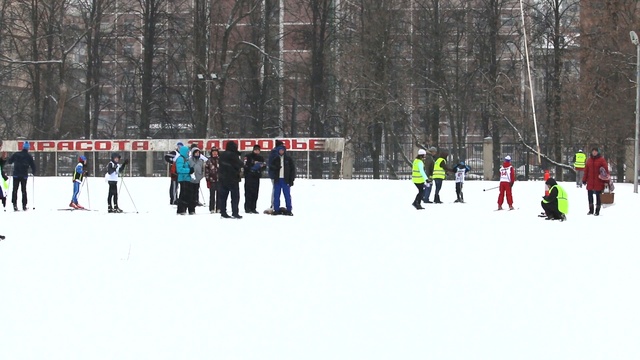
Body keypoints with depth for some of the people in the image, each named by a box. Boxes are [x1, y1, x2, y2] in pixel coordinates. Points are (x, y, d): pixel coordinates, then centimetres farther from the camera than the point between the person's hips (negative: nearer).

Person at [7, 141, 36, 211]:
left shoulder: (16, 154, 1)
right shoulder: (29, 156, -2)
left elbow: (9, 161, 9)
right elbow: (33, 165, 0)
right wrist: (33, 172, 20)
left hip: (16, 175, 0)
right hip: (24, 176, 0)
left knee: (15, 190, 3)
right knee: (24, 190, 8)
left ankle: (15, 205, -8)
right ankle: (24, 205, 6)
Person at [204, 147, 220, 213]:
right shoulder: (209, 161, 4)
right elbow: (206, 171, 3)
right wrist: (207, 180, -4)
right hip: (212, 180, -1)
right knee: (212, 195, -2)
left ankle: (218, 208, 8)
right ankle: (212, 209, 1)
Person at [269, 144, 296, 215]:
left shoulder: (288, 159, 4)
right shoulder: (276, 159, 11)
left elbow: (292, 169, 3)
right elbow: (272, 168, 13)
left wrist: (291, 180, -4)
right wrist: (276, 168, -12)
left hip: (286, 180, -3)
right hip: (277, 179, 3)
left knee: (287, 195, -2)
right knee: (276, 195, 3)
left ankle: (289, 210, 0)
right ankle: (276, 209, 8)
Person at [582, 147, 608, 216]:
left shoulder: (601, 160, -4)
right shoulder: (589, 160, 9)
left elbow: (606, 170, -6)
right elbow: (586, 170, 12)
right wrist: (584, 179, 10)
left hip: (598, 181, -4)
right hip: (590, 182, 4)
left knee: (598, 196, 2)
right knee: (590, 195, 8)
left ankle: (597, 211, 8)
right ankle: (591, 210, 19)